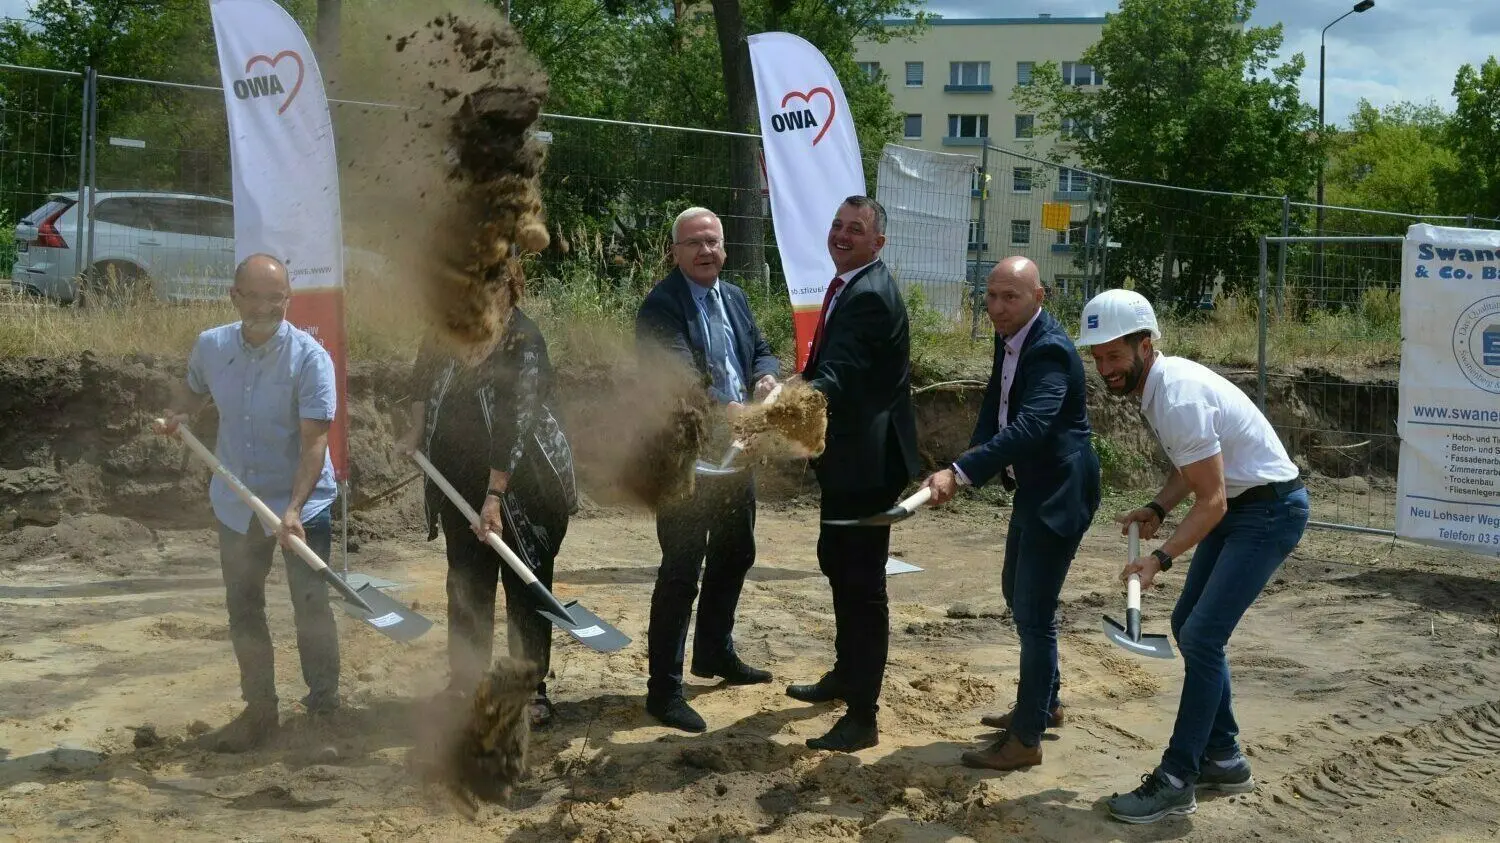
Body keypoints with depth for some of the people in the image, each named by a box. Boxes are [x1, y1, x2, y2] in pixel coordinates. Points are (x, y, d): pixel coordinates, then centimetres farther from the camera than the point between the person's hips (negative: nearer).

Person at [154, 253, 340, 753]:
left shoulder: (310, 358, -19)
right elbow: (193, 389, 20)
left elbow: (314, 440, -23)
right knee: (243, 611, 12)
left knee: (310, 606, -1)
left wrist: (294, 509, -32)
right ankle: (259, 711, 25)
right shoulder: (211, 346, -4)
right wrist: (177, 415, -1)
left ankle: (325, 703, 15)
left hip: (303, 504, -5)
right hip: (237, 504, 5)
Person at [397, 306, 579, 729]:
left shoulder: (523, 342, -21)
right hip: (459, 479, 5)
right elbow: (422, 377, 18)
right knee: (466, 583, 11)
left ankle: (531, 689, 10)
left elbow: (513, 426, -25)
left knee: (526, 586, 1)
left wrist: (494, 497, -28)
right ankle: (465, 682, 23)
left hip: (523, 482, -5)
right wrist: (415, 431, 8)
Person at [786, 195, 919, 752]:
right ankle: (846, 675, 41)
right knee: (836, 563, 23)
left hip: (866, 459, -11)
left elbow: (838, 374, -33)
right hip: (845, 455, 11)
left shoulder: (870, 295, -21)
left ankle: (862, 715, 0)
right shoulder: (848, 286, 12)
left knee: (862, 581, -6)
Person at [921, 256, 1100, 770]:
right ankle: (1043, 703, 40)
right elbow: (995, 404, 14)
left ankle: (1026, 737, 5)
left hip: (1060, 493, -10)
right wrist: (973, 460, -4)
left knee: (1034, 611, -6)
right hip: (1031, 487, 10)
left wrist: (960, 473, -45)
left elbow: (1029, 426, -37)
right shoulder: (1009, 338, 4)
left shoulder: (1050, 350, -25)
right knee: (1017, 594, 22)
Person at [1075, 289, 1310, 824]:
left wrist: (1161, 558, -34)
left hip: (1270, 511, -10)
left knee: (1201, 637, -13)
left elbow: (1211, 500, -26)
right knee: (1189, 626, 14)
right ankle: (1222, 759, 24)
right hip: (1237, 504, 10)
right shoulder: (1158, 382, 3)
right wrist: (1157, 508, 0)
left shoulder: (1178, 399, -27)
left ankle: (1176, 783, -6)